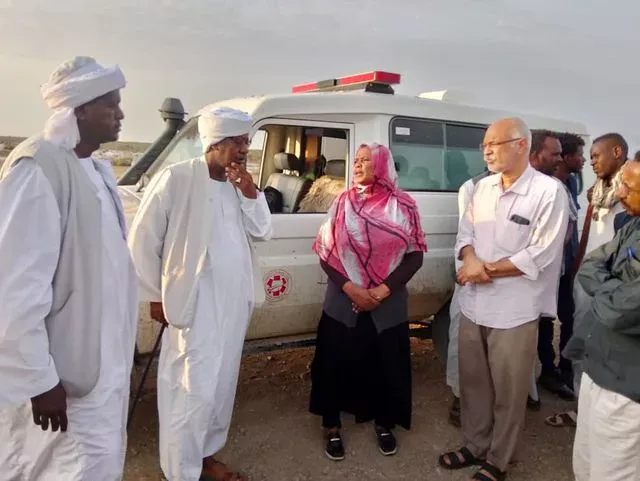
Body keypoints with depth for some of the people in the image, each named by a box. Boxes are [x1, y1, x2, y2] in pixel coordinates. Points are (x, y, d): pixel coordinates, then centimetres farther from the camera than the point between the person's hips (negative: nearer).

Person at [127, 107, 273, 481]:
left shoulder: (238, 185, 7)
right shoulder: (176, 179, -13)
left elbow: (262, 231, 6)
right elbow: (143, 241, -8)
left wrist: (250, 191, -8)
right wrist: (156, 296, -4)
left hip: (235, 302, 7)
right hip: (195, 303, -7)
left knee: (222, 384, 16)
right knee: (194, 390, -2)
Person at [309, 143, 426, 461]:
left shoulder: (402, 205, -4)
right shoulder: (342, 202, 0)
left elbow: (415, 255, -3)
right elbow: (326, 253, -1)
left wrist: (383, 291, -14)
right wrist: (350, 289, -14)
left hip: (388, 306, 0)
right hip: (343, 303, 1)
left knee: (386, 365, 12)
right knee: (336, 363, 8)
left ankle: (384, 423, 36)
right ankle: (332, 426, 30)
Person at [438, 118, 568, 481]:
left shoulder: (549, 191, -13)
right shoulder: (483, 187, 7)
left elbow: (541, 255, -17)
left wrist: (488, 269, -14)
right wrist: (471, 261, -13)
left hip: (514, 312, -6)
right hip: (473, 305, 6)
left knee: (507, 392, 11)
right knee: (473, 382, 18)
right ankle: (475, 446, 38)